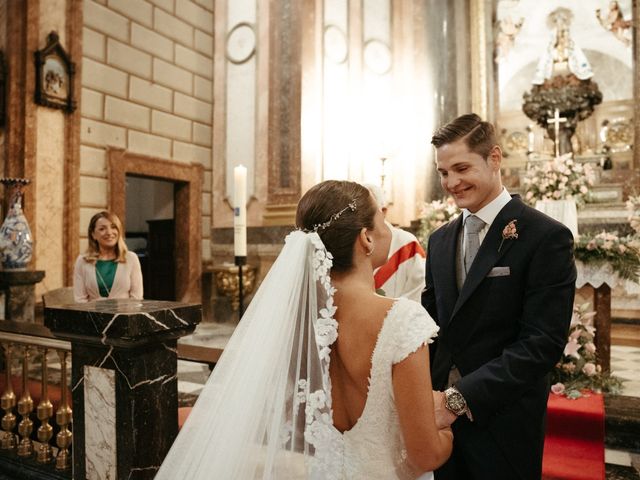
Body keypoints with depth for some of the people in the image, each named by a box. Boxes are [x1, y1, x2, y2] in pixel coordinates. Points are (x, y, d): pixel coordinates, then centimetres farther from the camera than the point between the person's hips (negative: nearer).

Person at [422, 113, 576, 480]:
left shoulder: (547, 237, -13)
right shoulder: (440, 240, 6)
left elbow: (543, 342, -19)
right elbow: (432, 321, 7)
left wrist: (459, 398, -23)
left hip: (502, 423, -5)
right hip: (441, 412, 5)